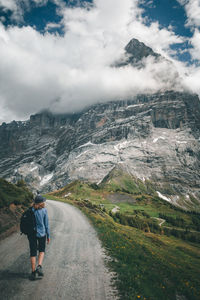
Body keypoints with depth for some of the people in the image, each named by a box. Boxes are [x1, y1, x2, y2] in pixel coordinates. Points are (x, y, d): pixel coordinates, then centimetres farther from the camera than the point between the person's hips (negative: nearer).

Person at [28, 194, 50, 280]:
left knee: (33, 253, 12)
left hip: (31, 233, 2)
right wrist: (48, 236, 3)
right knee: (42, 250, 20)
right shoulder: (44, 210, -11)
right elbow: (46, 224, -7)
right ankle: (39, 267, 0)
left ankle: (33, 273, 15)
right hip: (41, 233, -1)